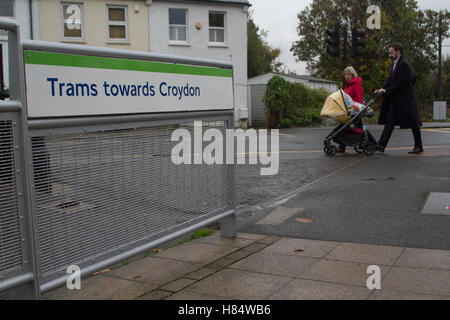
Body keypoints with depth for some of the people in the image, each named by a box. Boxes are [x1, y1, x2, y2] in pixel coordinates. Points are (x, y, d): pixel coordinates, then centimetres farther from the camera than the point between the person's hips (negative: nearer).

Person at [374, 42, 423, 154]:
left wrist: (387, 90, -16)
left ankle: (418, 146, 12)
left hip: (405, 98, -9)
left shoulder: (404, 64, -14)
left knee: (413, 122, 2)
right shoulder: (394, 64, 15)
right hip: (395, 99, 9)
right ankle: (381, 145, 2)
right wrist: (382, 89, -1)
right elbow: (391, 79, 14)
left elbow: (401, 82, -19)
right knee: (389, 121, 3)